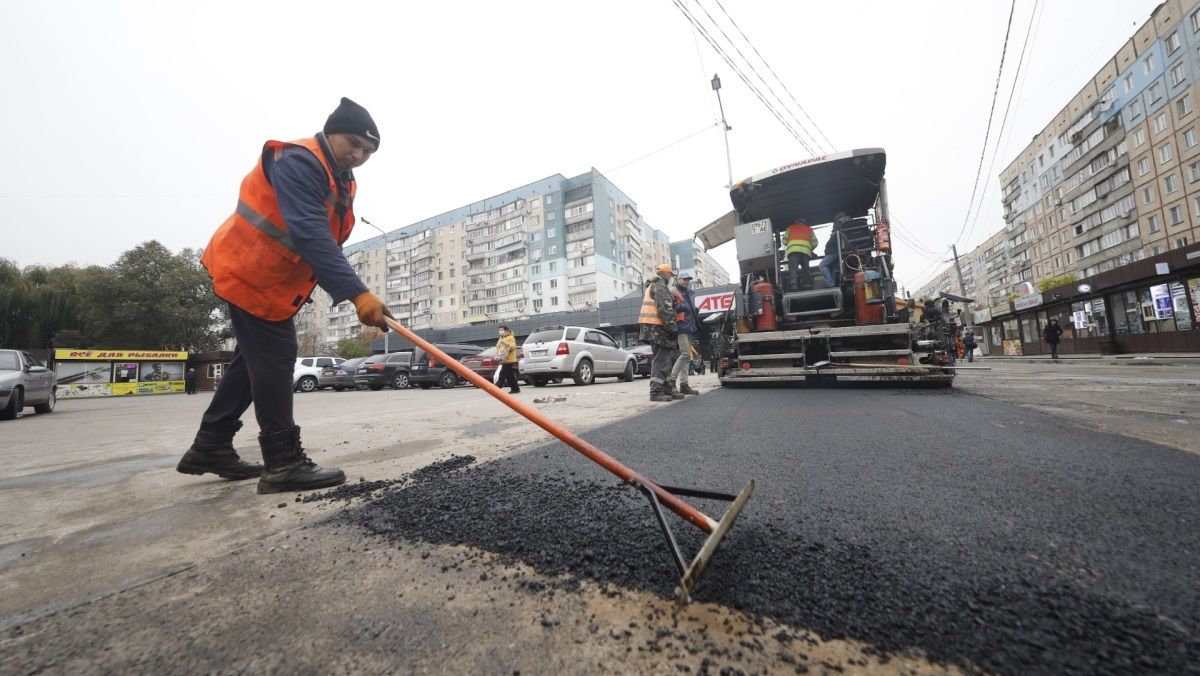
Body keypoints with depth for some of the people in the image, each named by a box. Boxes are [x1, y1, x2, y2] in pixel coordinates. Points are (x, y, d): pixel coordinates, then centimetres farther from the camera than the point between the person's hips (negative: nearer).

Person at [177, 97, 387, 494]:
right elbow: (311, 236, -36)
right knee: (273, 360, -11)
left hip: (274, 280, 10)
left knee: (255, 360, 14)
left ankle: (210, 447, 28)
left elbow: (327, 241, 12)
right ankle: (283, 463, -5)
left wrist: (344, 291, 2)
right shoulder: (299, 162, -21)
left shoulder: (342, 182, 12)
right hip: (250, 275, -10)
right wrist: (357, 293, -45)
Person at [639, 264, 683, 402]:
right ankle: (656, 392, -10)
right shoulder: (660, 286, -7)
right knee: (661, 360, -10)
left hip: (653, 328, 10)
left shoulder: (652, 286, 26)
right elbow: (665, 309, -19)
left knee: (665, 359, 13)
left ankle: (666, 389, 18)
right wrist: (672, 328, -19)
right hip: (657, 328, -10)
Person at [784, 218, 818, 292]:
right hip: (805, 251, 2)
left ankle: (793, 288, -30)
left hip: (793, 250, -2)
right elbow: (815, 243, 20)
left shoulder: (790, 228, 27)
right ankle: (808, 288, 2)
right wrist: (810, 250, 37)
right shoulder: (809, 229, 30)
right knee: (806, 269, 10)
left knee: (793, 269, -14)